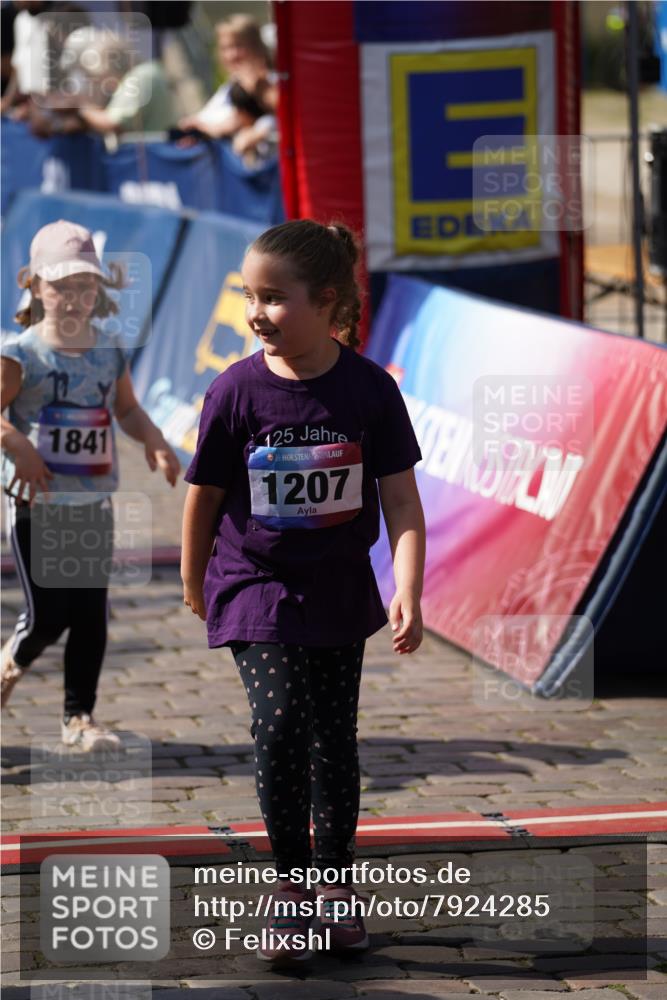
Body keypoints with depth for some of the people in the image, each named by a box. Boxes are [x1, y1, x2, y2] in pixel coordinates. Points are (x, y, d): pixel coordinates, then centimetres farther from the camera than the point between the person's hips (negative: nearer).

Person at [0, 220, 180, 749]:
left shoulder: (109, 351, 6)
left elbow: (127, 409, 19)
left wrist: (154, 441, 2)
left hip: (94, 504, 4)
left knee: (91, 613, 4)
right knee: (47, 615, -3)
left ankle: (79, 715, 15)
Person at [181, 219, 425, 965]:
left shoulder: (369, 389, -11)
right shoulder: (236, 392, -12)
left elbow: (400, 498, -9)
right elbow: (205, 494, 1)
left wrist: (408, 593, -19)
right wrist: (194, 582, 12)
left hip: (339, 592, 1)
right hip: (257, 589, -1)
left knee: (335, 737, 9)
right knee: (280, 726, -15)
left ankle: (335, 882, 26)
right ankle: (289, 882, 0)